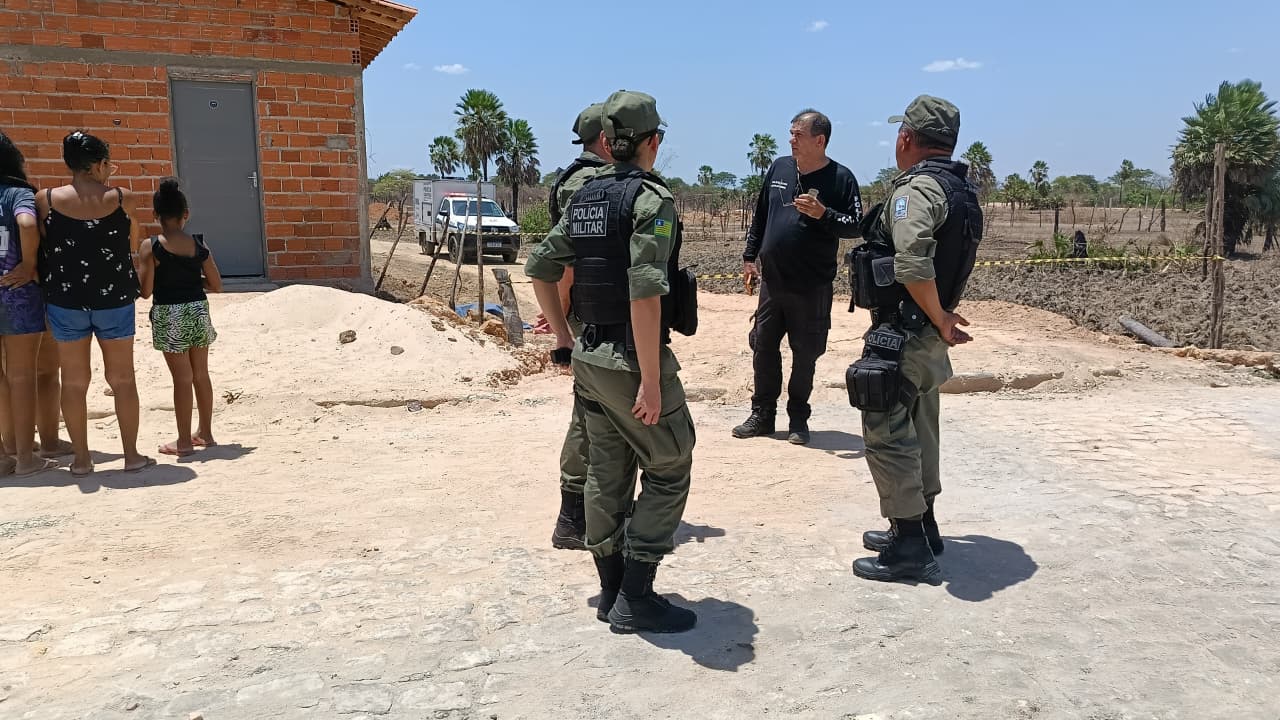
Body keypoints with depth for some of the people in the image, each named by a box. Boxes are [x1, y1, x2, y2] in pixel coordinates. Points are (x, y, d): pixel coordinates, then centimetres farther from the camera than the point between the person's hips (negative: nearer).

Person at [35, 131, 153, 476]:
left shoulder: (46, 200, -5)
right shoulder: (123, 200, -6)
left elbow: (40, 245, -1)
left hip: (65, 300, 1)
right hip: (115, 299, -1)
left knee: (74, 381, 10)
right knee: (122, 379, 10)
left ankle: (81, 458, 16)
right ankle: (132, 455, 15)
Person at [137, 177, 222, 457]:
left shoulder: (150, 247, -11)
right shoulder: (199, 245, 0)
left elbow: (145, 291, -13)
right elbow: (216, 285, 3)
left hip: (169, 316, -4)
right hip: (198, 311, 4)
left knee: (182, 378, 1)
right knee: (201, 374, 16)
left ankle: (184, 441, 10)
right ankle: (205, 432, 27)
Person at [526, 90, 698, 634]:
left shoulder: (585, 196, 10)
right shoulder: (651, 197, -14)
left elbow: (539, 266, 15)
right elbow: (644, 292, -24)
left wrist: (564, 337, 20)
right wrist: (651, 380, -22)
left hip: (589, 356, 8)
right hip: (631, 361, -8)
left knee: (606, 475, 15)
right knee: (669, 470, 5)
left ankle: (611, 592, 26)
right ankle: (636, 598, 6)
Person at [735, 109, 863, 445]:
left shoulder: (840, 177, -6)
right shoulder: (779, 168, 8)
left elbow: (855, 227, -7)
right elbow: (760, 216, 16)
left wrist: (823, 214, -23)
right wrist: (750, 257, 14)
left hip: (812, 288, -4)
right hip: (772, 281, 5)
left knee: (804, 355, 4)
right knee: (763, 347, 9)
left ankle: (798, 419, 19)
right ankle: (762, 415, 22)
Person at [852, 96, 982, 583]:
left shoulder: (917, 187, -19)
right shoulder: (962, 189, 12)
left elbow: (912, 265, -32)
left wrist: (938, 318, -20)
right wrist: (941, 315, 14)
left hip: (905, 334, -10)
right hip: (929, 337, 10)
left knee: (887, 434, -2)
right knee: (917, 431, 20)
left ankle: (909, 548, 4)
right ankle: (921, 528, 32)